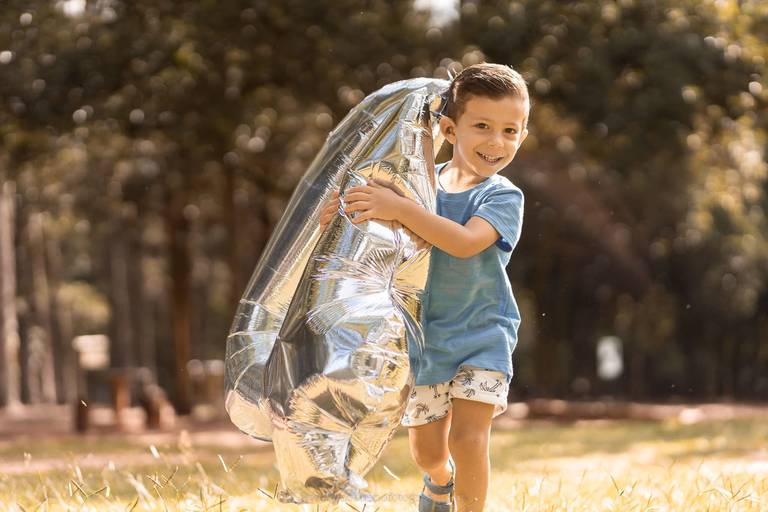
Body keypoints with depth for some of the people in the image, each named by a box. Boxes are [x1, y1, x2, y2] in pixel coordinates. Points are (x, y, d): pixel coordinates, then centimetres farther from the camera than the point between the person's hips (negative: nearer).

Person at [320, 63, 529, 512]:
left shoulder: (504, 197, -14)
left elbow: (465, 241, -32)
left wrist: (399, 209, -40)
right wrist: (340, 217, -13)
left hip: (482, 337, -4)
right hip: (425, 336, 4)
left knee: (468, 438, -18)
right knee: (426, 449, 13)